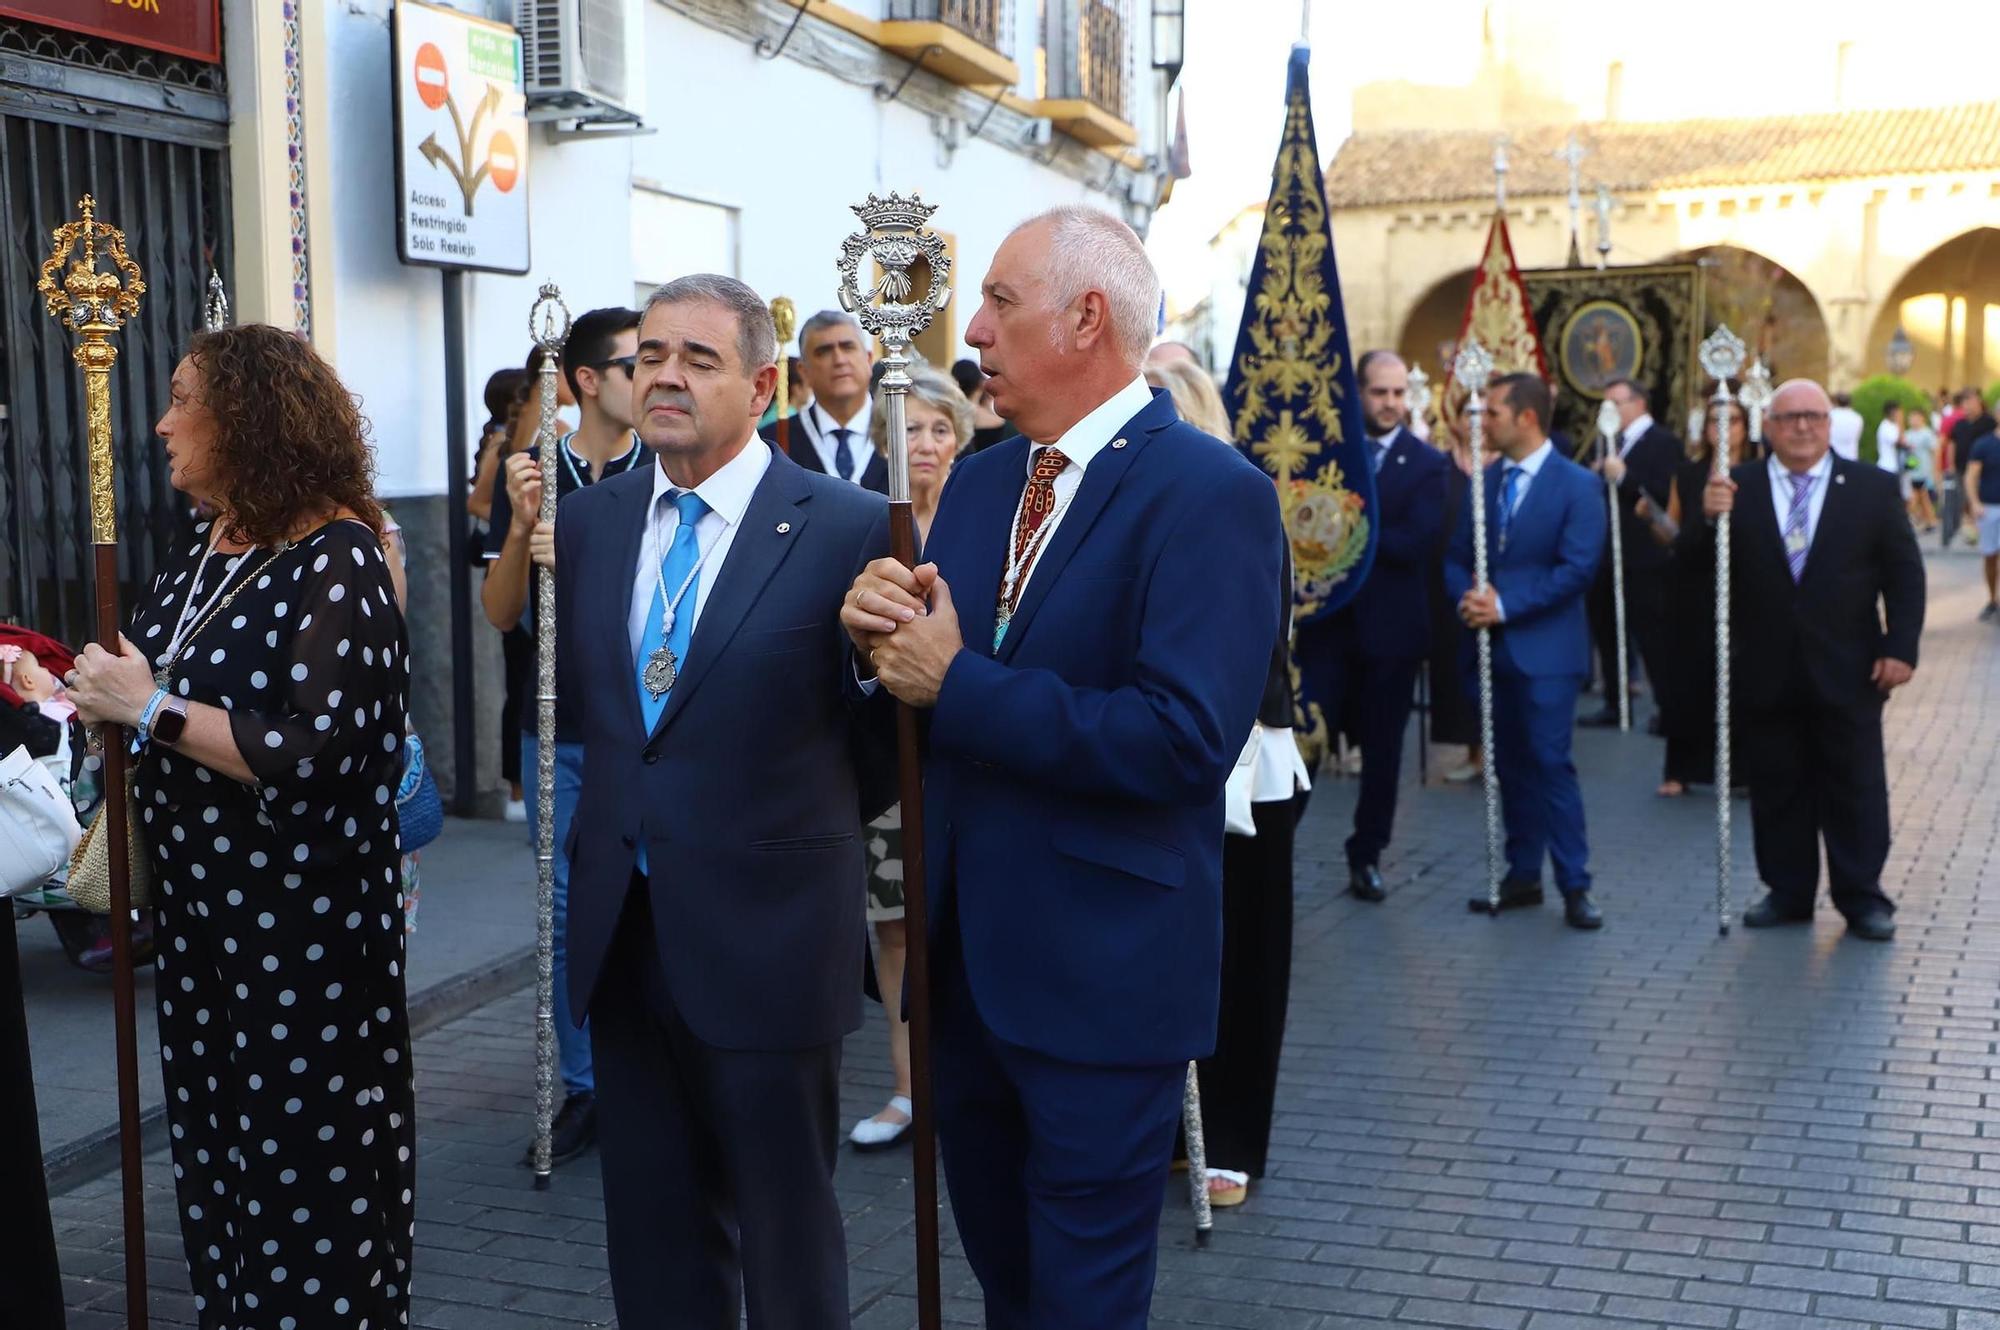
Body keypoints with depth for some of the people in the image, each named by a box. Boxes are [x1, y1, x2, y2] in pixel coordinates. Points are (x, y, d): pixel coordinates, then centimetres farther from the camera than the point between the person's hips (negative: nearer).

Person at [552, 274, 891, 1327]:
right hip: (620, 926, 5)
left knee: (786, 1237, 12)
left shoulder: (851, 528, -11)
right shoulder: (588, 518, 5)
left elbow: (895, 721, -4)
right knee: (653, 1234, 18)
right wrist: (633, 812, 11)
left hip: (761, 933, -5)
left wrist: (801, 825, 3)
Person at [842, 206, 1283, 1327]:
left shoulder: (1212, 496, -16)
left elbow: (1185, 737, -27)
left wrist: (959, 684, -22)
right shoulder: (979, 482, 10)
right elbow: (923, 688, 12)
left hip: (1101, 975, -7)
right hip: (964, 953, 7)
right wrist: (885, 637, -11)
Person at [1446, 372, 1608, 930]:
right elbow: (1457, 557, 11)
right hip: (1494, 645, 6)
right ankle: (1522, 876, 19)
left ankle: (1575, 885, 0)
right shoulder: (1484, 480, 11)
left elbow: (1577, 568, -14)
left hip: (1546, 647, -6)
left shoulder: (1577, 485, -6)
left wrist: (1506, 604, -17)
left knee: (1550, 761, -8)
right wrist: (1468, 598, -10)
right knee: (1510, 763, 10)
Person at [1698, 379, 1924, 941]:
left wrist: (1900, 648, -7)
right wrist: (1709, 518, -21)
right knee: (1777, 789, 9)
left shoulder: (1873, 488, 1)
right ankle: (1788, 892, 20)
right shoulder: (1735, 489, 1)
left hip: (1848, 673, -1)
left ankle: (1862, 897, 16)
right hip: (1766, 675, 1)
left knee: (1855, 789, 7)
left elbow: (1904, 574, 2)